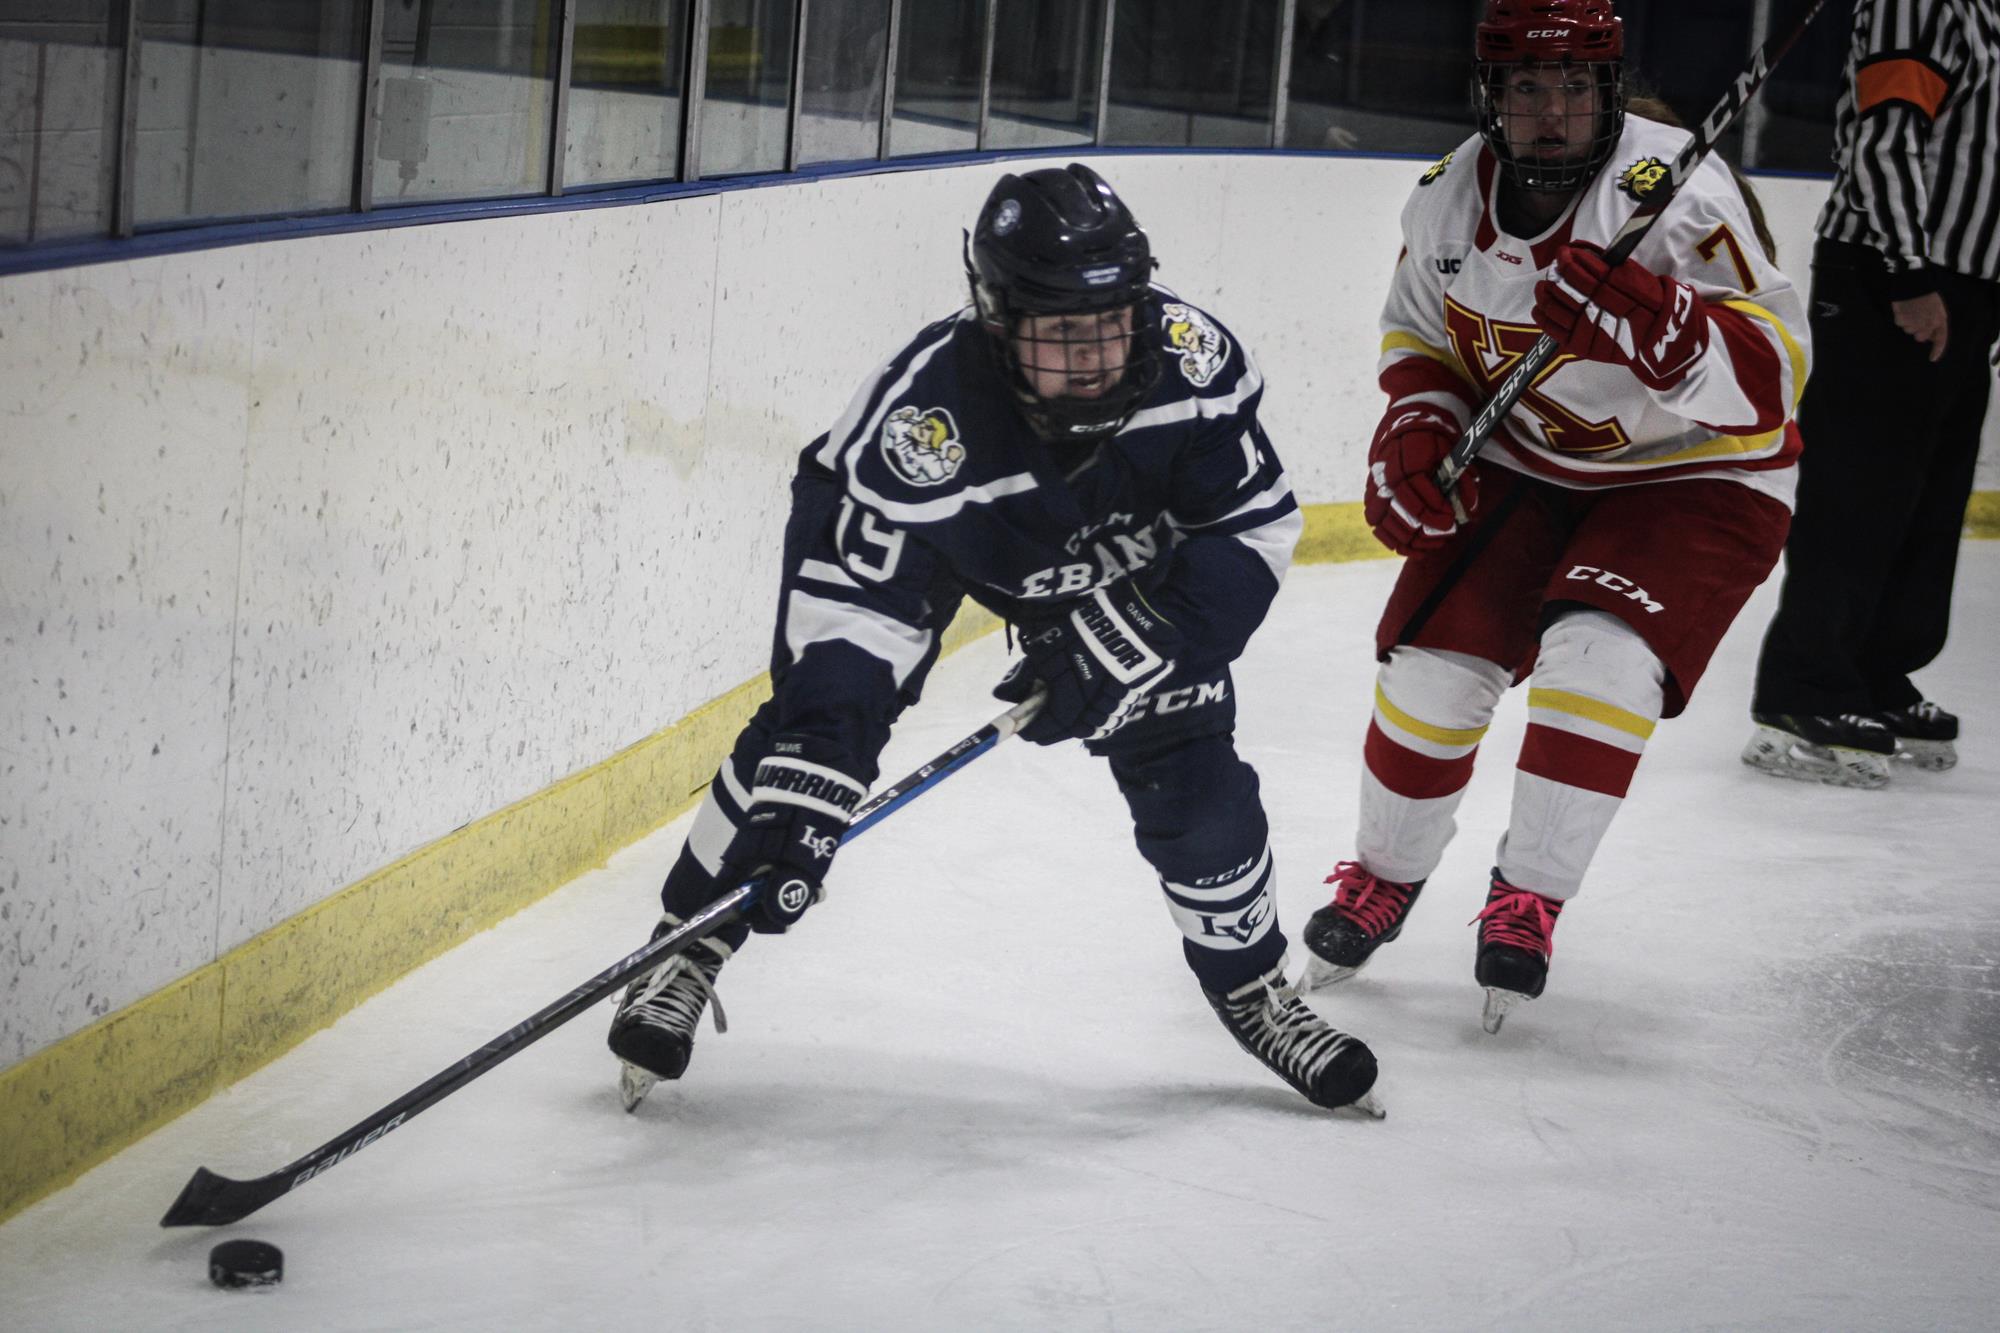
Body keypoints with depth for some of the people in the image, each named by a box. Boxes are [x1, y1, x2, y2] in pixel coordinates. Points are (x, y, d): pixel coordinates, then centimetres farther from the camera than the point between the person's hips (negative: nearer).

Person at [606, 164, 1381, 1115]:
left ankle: (1252, 989, 23)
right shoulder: (920, 417, -42)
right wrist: (805, 791, -45)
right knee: (803, 732, -15)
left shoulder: (1191, 360, -34)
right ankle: (688, 949, 5)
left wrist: (1135, 636, -33)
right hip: (917, 527, -3)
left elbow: (1254, 528, -22)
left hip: (1117, 561, 3)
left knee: (1193, 778, -1)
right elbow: (855, 607, -39)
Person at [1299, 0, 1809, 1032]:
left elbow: (1771, 374, -31)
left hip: (1694, 477, -5)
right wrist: (1415, 431, -9)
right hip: (1522, 462, 5)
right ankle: (1384, 878, 20)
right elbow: (1419, 334, 11)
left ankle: (1526, 903, -8)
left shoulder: (1675, 191, -26)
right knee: (1432, 660, -5)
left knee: (1599, 660, -25)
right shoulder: (1448, 198, -7)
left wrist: (1661, 330, -50)